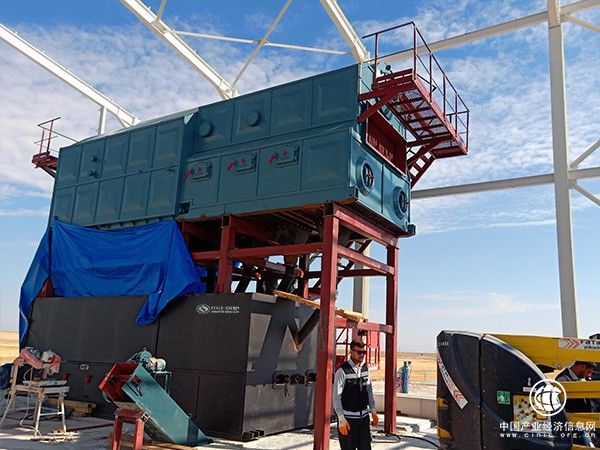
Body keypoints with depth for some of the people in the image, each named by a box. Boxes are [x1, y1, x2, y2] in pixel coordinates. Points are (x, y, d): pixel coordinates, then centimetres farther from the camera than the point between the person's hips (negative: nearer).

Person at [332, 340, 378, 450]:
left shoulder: (365, 368, 5)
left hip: (364, 417, 6)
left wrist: (373, 412, 13)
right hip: (348, 418, -6)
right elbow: (336, 397, -14)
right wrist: (341, 420, -17)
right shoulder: (342, 371, -15)